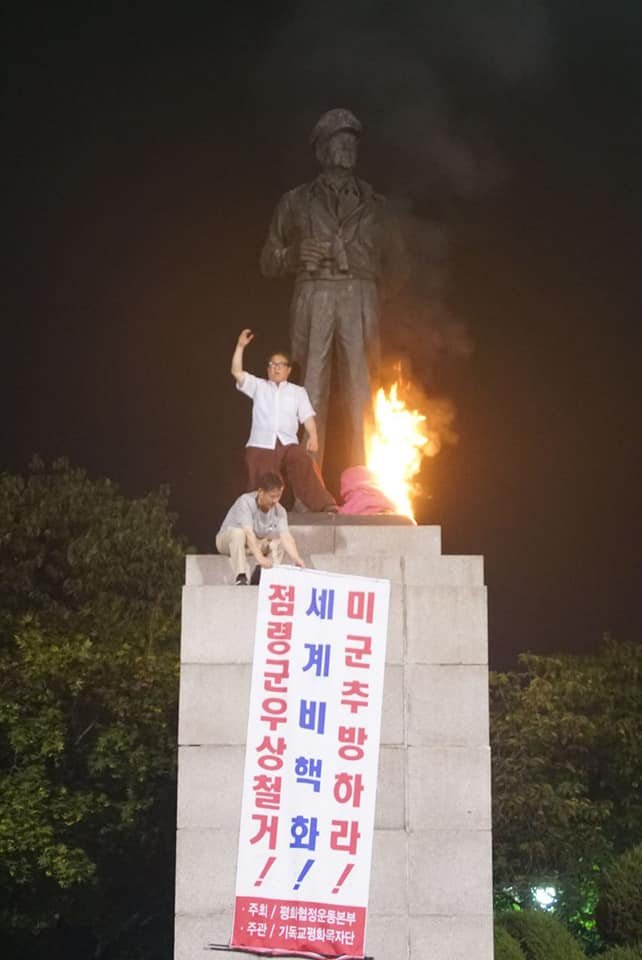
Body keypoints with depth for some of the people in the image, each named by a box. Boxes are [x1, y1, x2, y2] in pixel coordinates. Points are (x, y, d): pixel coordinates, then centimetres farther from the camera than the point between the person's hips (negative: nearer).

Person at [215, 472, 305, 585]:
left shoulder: (279, 511, -14)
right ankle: (241, 577, -33)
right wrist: (260, 557, -51)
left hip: (255, 544, 5)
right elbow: (248, 532, -40)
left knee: (280, 539, -15)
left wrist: (296, 559, -41)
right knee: (238, 532, -36)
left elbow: (286, 536, -24)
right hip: (227, 539, -5)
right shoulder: (246, 502, -29)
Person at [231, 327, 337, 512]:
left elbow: (307, 416, 8)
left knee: (306, 467, -24)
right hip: (260, 445, 1)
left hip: (288, 445, -1)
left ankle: (325, 506, -28)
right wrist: (240, 346, 0)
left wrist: (313, 436, -9)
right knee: (262, 488, -5)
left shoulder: (298, 392, 19)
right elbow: (237, 373, 7)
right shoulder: (258, 386, 19)